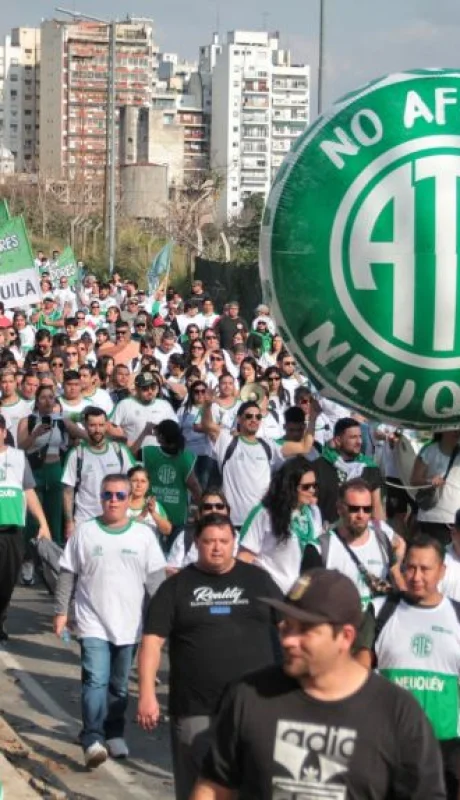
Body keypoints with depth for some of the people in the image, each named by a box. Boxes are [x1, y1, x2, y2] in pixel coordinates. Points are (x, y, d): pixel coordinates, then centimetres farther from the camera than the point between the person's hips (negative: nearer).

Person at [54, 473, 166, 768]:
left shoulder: (143, 535, 1)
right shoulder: (85, 532, -1)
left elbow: (155, 578, 4)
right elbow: (68, 575, 4)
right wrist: (62, 611, 2)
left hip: (130, 625, 2)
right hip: (93, 624, -2)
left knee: (119, 686, 12)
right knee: (96, 680, -15)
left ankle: (115, 735, 26)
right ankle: (93, 739, -17)